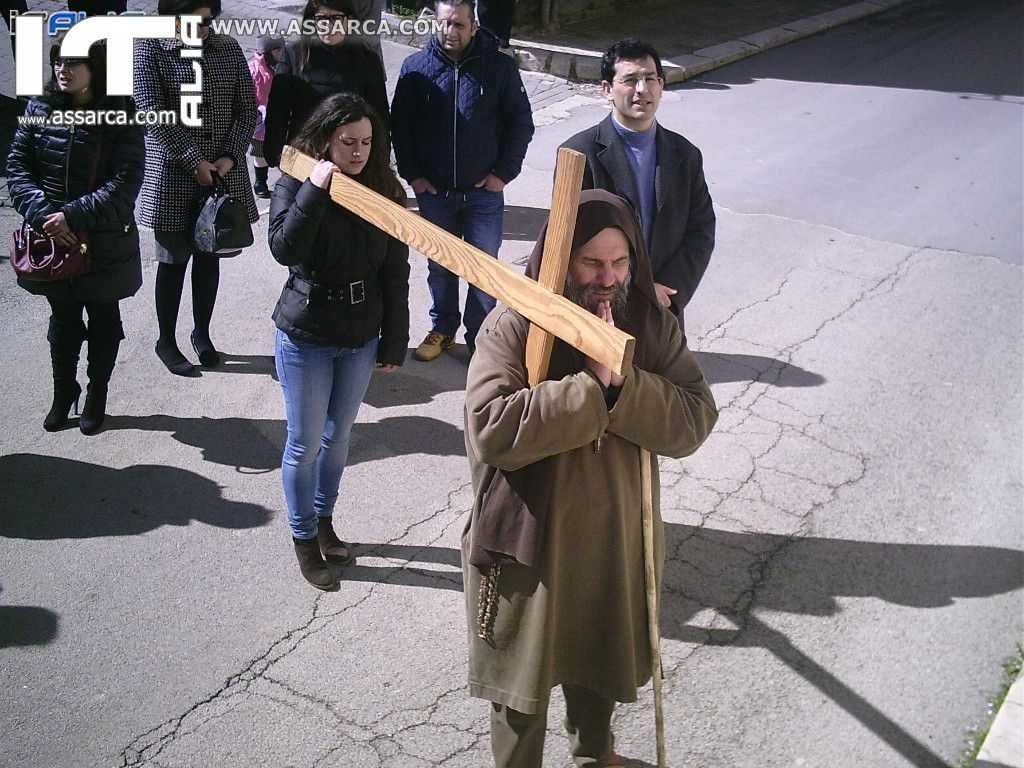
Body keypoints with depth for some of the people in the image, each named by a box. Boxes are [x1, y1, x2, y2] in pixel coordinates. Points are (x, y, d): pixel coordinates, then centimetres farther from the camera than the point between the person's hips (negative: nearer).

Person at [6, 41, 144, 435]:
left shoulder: (121, 115, -12)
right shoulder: (40, 108, -3)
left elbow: (125, 183, -16)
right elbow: (18, 166, -2)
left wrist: (74, 216, -23)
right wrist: (43, 214, -17)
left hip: (105, 243, -2)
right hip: (53, 240, 3)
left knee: (103, 319, 14)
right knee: (62, 318, 17)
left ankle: (97, 395, 32)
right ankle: (63, 393, 35)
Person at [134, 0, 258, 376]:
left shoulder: (228, 48, 6)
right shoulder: (150, 49, -5)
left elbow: (247, 108, 6)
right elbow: (153, 115, -12)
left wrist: (231, 155, -8)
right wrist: (194, 161, -17)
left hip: (223, 173, 4)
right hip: (172, 176, -3)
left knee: (209, 256, 13)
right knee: (173, 260, 4)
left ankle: (202, 334, 28)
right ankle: (166, 341, 18)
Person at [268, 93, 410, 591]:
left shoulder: (383, 192, -2)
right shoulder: (296, 186, -10)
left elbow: (396, 276, 1)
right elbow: (283, 248, -28)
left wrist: (394, 343, 2)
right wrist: (315, 189, -33)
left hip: (362, 340, 3)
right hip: (305, 340, -3)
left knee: (338, 437, 18)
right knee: (305, 445, 7)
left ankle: (324, 520, 39)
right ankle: (303, 538, 26)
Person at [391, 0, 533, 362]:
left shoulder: (500, 67, -6)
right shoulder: (415, 67, -3)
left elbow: (521, 123, -1)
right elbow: (400, 125, 4)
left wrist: (503, 172, -6)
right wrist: (411, 174, -1)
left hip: (484, 192, -1)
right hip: (433, 191, 2)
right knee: (440, 267, 15)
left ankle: (480, 338, 20)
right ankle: (443, 329, 33)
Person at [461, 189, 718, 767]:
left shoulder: (652, 325, -7)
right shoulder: (512, 327, -18)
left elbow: (694, 422, -14)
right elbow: (495, 429, -30)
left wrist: (623, 381, -28)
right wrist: (593, 385, -31)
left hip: (615, 543, 4)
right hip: (531, 544, -4)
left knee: (602, 661, 28)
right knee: (524, 679, 16)